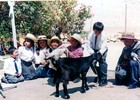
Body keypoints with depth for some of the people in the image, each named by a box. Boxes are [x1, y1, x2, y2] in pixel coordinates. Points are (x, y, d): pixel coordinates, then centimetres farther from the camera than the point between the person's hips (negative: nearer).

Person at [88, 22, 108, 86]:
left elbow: (103, 48, -28)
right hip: (94, 50, 3)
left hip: (102, 51, -3)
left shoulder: (104, 36, -25)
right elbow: (89, 46, -18)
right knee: (92, 63, -2)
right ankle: (98, 75, 25)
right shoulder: (90, 35, -19)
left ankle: (103, 80, -13)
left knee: (102, 61, -20)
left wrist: (99, 53, -44)